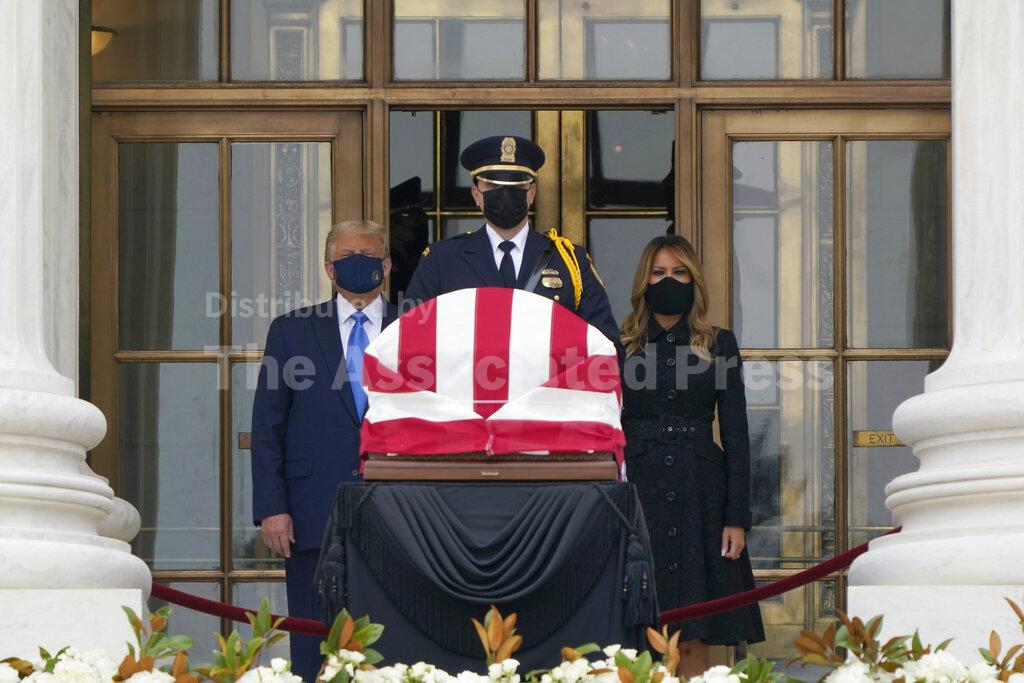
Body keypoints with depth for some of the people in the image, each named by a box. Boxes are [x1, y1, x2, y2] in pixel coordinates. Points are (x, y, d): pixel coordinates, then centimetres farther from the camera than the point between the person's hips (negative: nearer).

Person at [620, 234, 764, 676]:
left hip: (699, 494, 0)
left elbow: (735, 434, 6)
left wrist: (737, 518, -1)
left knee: (694, 642, -2)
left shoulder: (719, 346, 9)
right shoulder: (621, 346, 8)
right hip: (638, 492, 0)